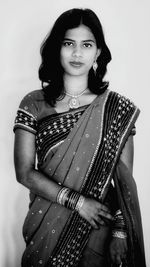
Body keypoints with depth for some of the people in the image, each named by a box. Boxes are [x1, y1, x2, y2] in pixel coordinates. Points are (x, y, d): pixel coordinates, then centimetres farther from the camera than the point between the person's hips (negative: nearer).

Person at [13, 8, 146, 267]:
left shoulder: (118, 109, -7)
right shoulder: (33, 105, -5)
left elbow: (125, 181, -5)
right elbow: (24, 172, -9)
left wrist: (120, 233, -13)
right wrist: (77, 201, -18)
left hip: (98, 231, -1)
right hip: (46, 228, 1)